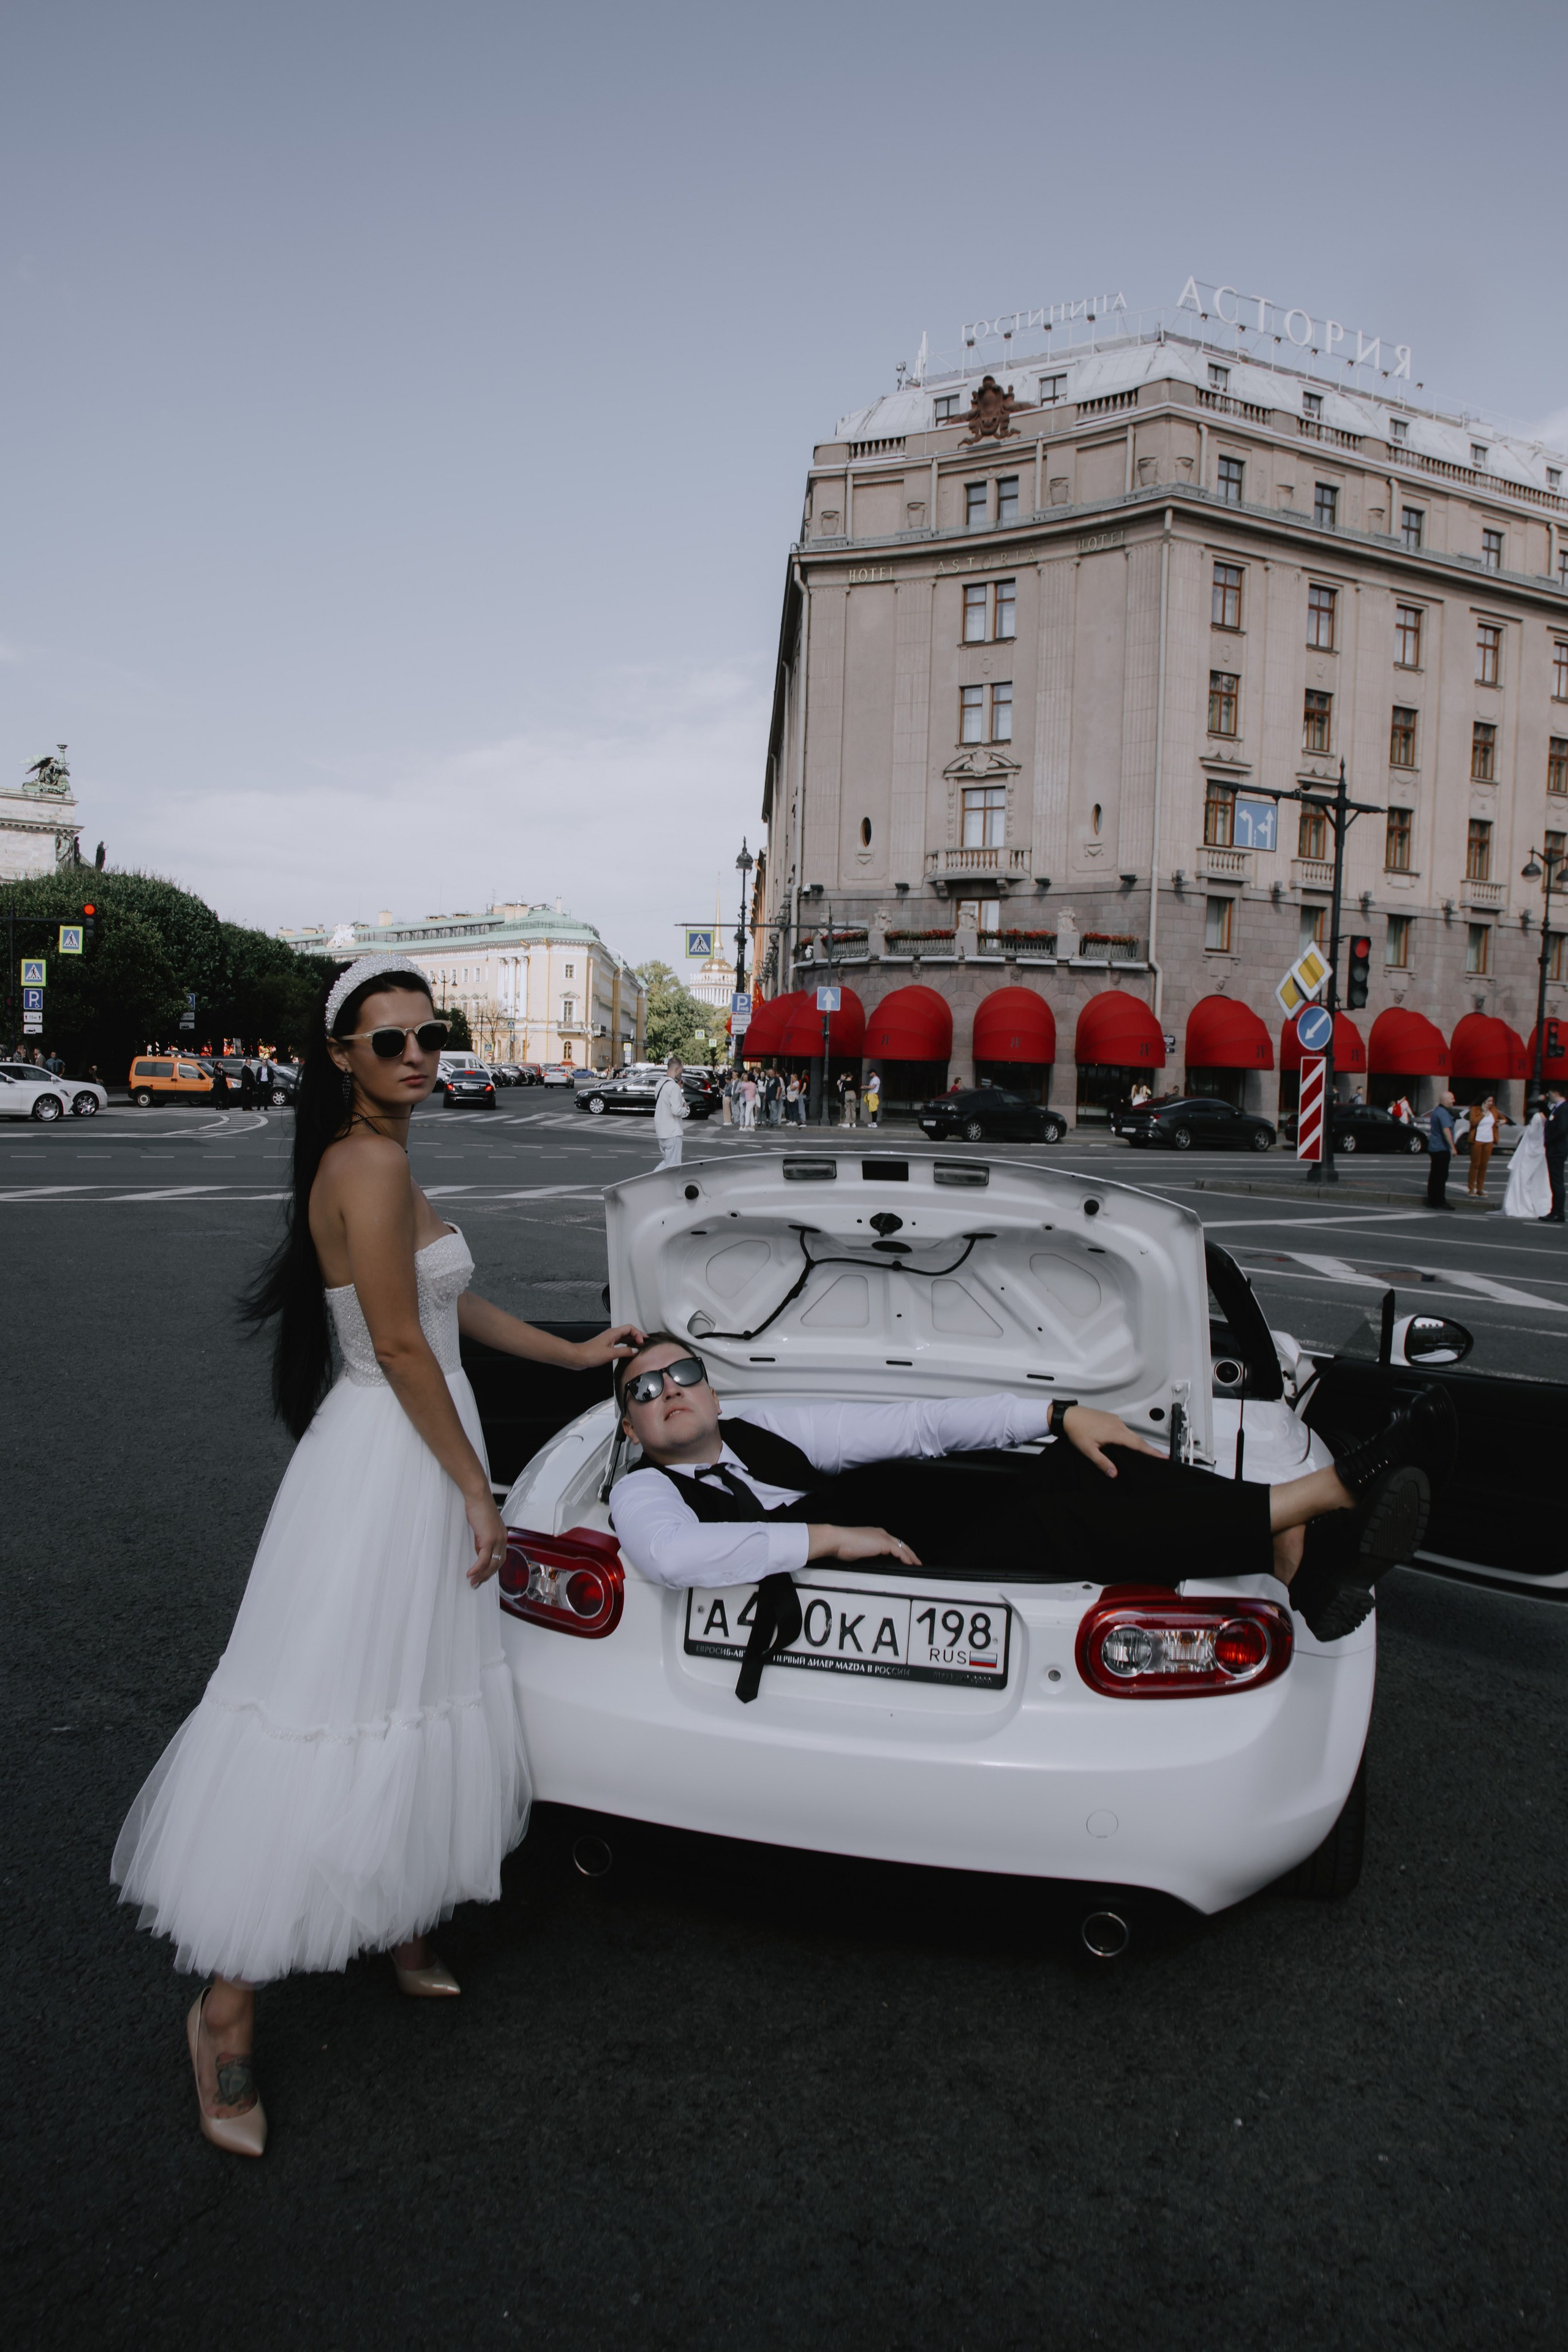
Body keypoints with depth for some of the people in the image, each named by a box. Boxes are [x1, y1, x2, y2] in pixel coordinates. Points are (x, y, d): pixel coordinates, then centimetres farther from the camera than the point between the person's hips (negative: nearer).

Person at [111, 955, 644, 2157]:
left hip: (416, 1459, 10)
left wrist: (577, 1351, 27)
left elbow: (451, 1306, 20)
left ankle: (401, 1922, 38)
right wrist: (479, 1493, -14)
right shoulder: (373, 1165, -19)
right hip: (386, 1464, -10)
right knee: (335, 1723, -2)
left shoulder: (381, 1163, 12)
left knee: (419, 1701, 20)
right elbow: (400, 1348, -21)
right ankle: (230, 2000, 12)